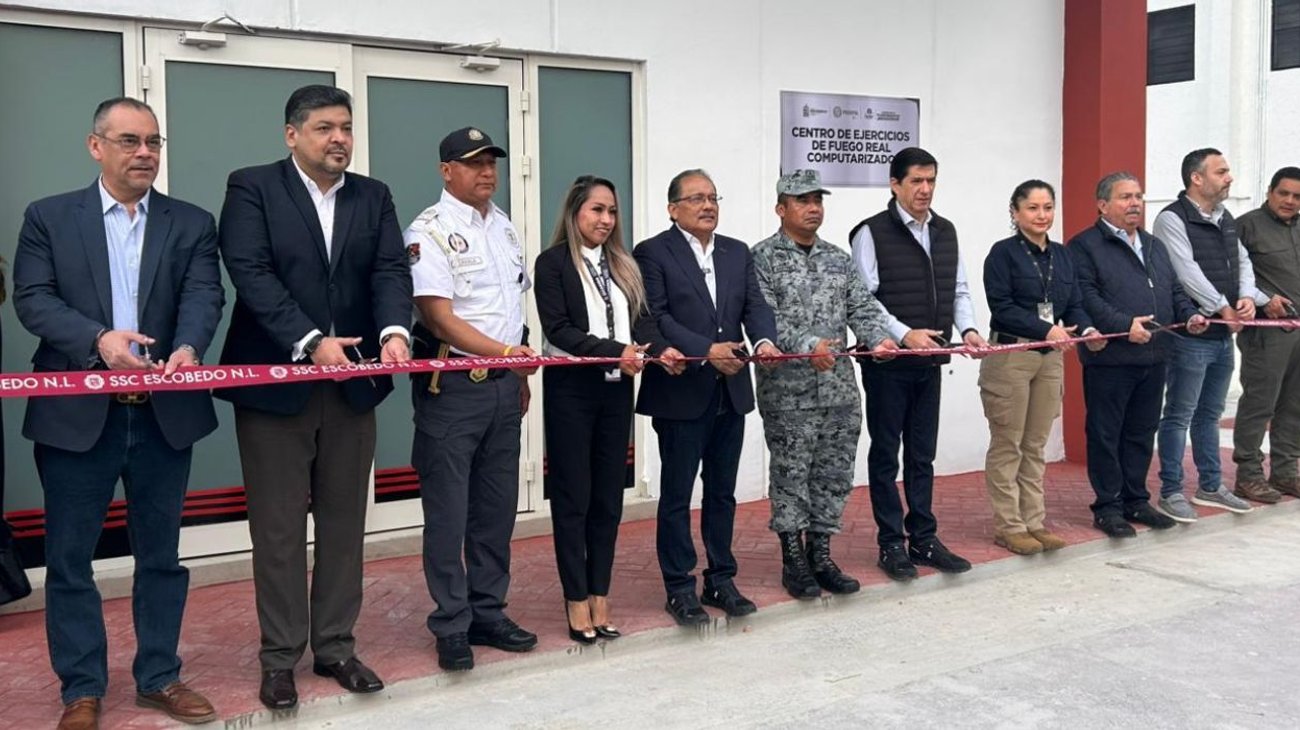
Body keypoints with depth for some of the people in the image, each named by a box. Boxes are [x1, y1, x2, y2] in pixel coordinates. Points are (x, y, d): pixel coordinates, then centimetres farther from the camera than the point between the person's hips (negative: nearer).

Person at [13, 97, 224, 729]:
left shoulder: (192, 224, 7)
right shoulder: (48, 217, 4)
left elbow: (204, 295, -6)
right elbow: (32, 298, -5)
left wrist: (188, 347, -27)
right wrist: (97, 339, -22)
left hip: (164, 412, 1)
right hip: (77, 413, -1)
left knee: (160, 554, 11)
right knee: (69, 558, 6)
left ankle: (159, 676, 26)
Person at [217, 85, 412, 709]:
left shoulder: (374, 196, 10)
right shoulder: (252, 189, -3)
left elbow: (391, 270, -2)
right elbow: (252, 275, -14)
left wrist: (394, 330, -22)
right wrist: (310, 342, -25)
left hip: (352, 383, 4)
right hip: (275, 381, -4)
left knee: (344, 522, 10)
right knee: (277, 528, 4)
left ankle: (335, 646, 23)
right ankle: (280, 658, 16)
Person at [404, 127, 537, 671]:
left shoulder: (503, 227, 14)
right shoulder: (429, 231, -9)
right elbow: (440, 318, -17)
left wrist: (522, 375, 16)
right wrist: (504, 351, -28)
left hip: (504, 384, 7)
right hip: (452, 386, -7)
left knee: (498, 508, 12)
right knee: (448, 513, 1)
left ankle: (488, 613, 24)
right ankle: (452, 626, 12)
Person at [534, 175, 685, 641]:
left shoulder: (623, 265, 14)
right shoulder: (554, 262, -4)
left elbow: (641, 318, 7)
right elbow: (558, 328, -13)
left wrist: (662, 349, -13)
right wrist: (615, 351, -22)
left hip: (616, 389, 6)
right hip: (571, 389, -5)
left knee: (609, 496, 8)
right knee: (573, 497, 1)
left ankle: (600, 599, 17)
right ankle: (577, 602, 10)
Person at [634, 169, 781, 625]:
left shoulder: (738, 253, 13)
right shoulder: (653, 253, -5)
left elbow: (755, 305, 5)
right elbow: (656, 317, -13)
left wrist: (764, 339, -16)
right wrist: (707, 351, -22)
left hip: (731, 392, 6)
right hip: (680, 393, -5)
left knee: (722, 492, 14)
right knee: (676, 494, 4)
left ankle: (721, 580, 26)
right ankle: (679, 588, 14)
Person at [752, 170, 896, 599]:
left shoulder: (838, 259, 15)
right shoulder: (763, 258, -3)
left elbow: (862, 307, 9)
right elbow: (765, 317, -13)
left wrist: (878, 337, -12)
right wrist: (806, 345, -26)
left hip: (839, 388, 6)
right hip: (788, 391, -5)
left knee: (834, 476, 10)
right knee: (791, 475, 2)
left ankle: (821, 555, 22)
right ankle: (793, 559, 14)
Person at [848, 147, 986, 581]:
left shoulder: (946, 232, 11)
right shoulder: (872, 233, -8)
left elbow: (959, 290, 14)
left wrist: (967, 328, -5)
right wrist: (904, 334, -23)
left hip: (929, 362, 6)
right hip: (887, 362, -6)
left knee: (922, 455, 13)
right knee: (886, 454, 5)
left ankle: (923, 539, 22)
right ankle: (891, 545, 13)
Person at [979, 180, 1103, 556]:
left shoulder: (1061, 255, 13)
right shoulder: (1003, 253, -6)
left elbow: (1074, 304, 11)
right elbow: (1002, 307, -14)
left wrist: (1086, 329, -10)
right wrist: (1046, 329, -22)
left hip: (1051, 357, 6)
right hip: (1010, 355, -6)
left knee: (1035, 445, 12)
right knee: (1007, 445, 1)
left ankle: (1034, 521, 20)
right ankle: (1007, 526, 9)